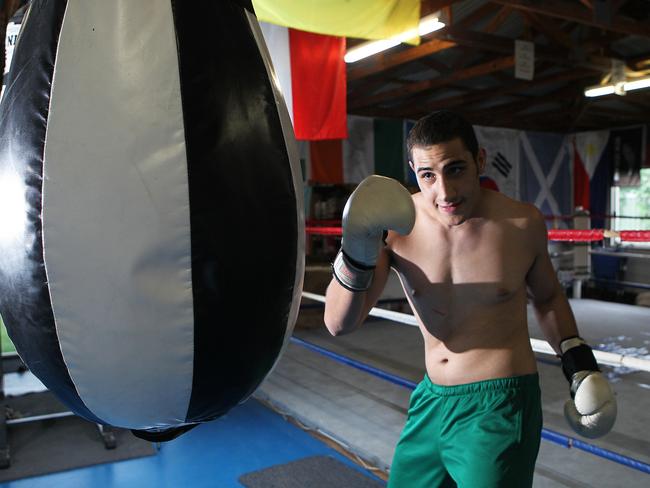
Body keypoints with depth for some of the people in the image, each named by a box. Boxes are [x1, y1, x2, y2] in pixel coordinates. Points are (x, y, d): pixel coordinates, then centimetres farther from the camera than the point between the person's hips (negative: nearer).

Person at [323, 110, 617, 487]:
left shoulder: (522, 223, -10)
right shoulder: (394, 224, -11)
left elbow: (547, 295, 11)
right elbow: (339, 324, -15)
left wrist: (578, 357, 1)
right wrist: (357, 251, -30)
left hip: (500, 410, -2)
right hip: (432, 403, 3)